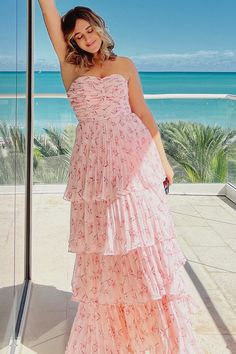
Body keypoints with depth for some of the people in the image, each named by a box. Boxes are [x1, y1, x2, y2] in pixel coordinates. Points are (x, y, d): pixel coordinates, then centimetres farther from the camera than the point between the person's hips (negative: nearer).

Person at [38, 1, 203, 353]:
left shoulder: (124, 65, 13)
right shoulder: (70, 65, 12)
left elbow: (143, 113, 10)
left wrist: (162, 159, 8)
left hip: (134, 156, 0)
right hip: (94, 163, 0)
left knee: (142, 240, 1)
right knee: (102, 248, 6)